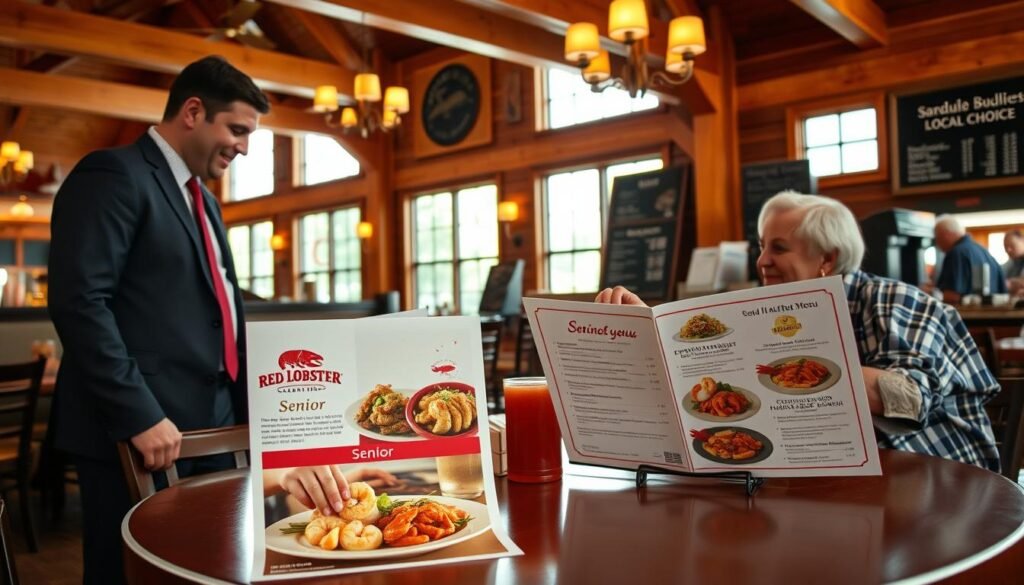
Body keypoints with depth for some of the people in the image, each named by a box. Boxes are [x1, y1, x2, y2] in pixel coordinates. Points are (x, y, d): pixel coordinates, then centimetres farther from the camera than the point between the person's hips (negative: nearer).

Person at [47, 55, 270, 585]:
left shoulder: (201, 199, 20)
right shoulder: (113, 174, -8)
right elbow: (78, 301, -18)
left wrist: (245, 406, 13)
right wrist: (140, 415, -21)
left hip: (209, 426, 8)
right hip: (139, 430, -8)